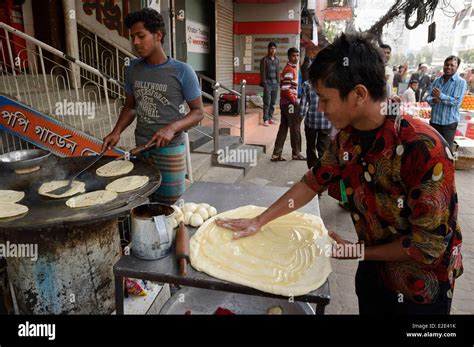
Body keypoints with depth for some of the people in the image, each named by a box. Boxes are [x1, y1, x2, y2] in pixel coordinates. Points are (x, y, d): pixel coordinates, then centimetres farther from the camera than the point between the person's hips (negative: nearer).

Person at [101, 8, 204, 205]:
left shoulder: (182, 72, -11)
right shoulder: (132, 70, 4)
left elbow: (198, 112, -6)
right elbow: (130, 106, 14)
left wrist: (173, 128, -23)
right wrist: (117, 131, -2)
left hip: (170, 150, -4)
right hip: (140, 148, 4)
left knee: (168, 207, 4)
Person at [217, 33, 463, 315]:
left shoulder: (424, 149, -32)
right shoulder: (347, 137, -10)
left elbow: (429, 245, -26)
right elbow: (313, 183, 0)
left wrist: (359, 252, -15)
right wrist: (258, 222, -1)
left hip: (420, 289, -5)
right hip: (373, 271, 6)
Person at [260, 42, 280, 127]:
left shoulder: (277, 59, 13)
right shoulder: (264, 59, -2)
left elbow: (278, 71, 16)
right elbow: (262, 72, -5)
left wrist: (278, 82, 11)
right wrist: (264, 83, -11)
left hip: (275, 84, 5)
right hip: (268, 84, -5)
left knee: (273, 103, 7)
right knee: (267, 103, -6)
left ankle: (270, 118, 15)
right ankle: (266, 119, -3)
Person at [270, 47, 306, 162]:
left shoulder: (291, 68, 17)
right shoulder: (289, 70, -14)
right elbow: (285, 90, -22)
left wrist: (295, 99, 16)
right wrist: (294, 101, -14)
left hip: (285, 103, 9)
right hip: (290, 103, -9)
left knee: (283, 128, 8)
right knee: (295, 128, 2)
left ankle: (276, 154, 9)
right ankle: (296, 153, 15)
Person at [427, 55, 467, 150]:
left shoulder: (461, 82, -7)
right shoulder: (437, 80, 9)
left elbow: (457, 101, -17)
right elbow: (428, 97, 6)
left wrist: (441, 96, -25)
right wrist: (433, 100, -17)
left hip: (449, 122, -5)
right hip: (434, 120, 5)